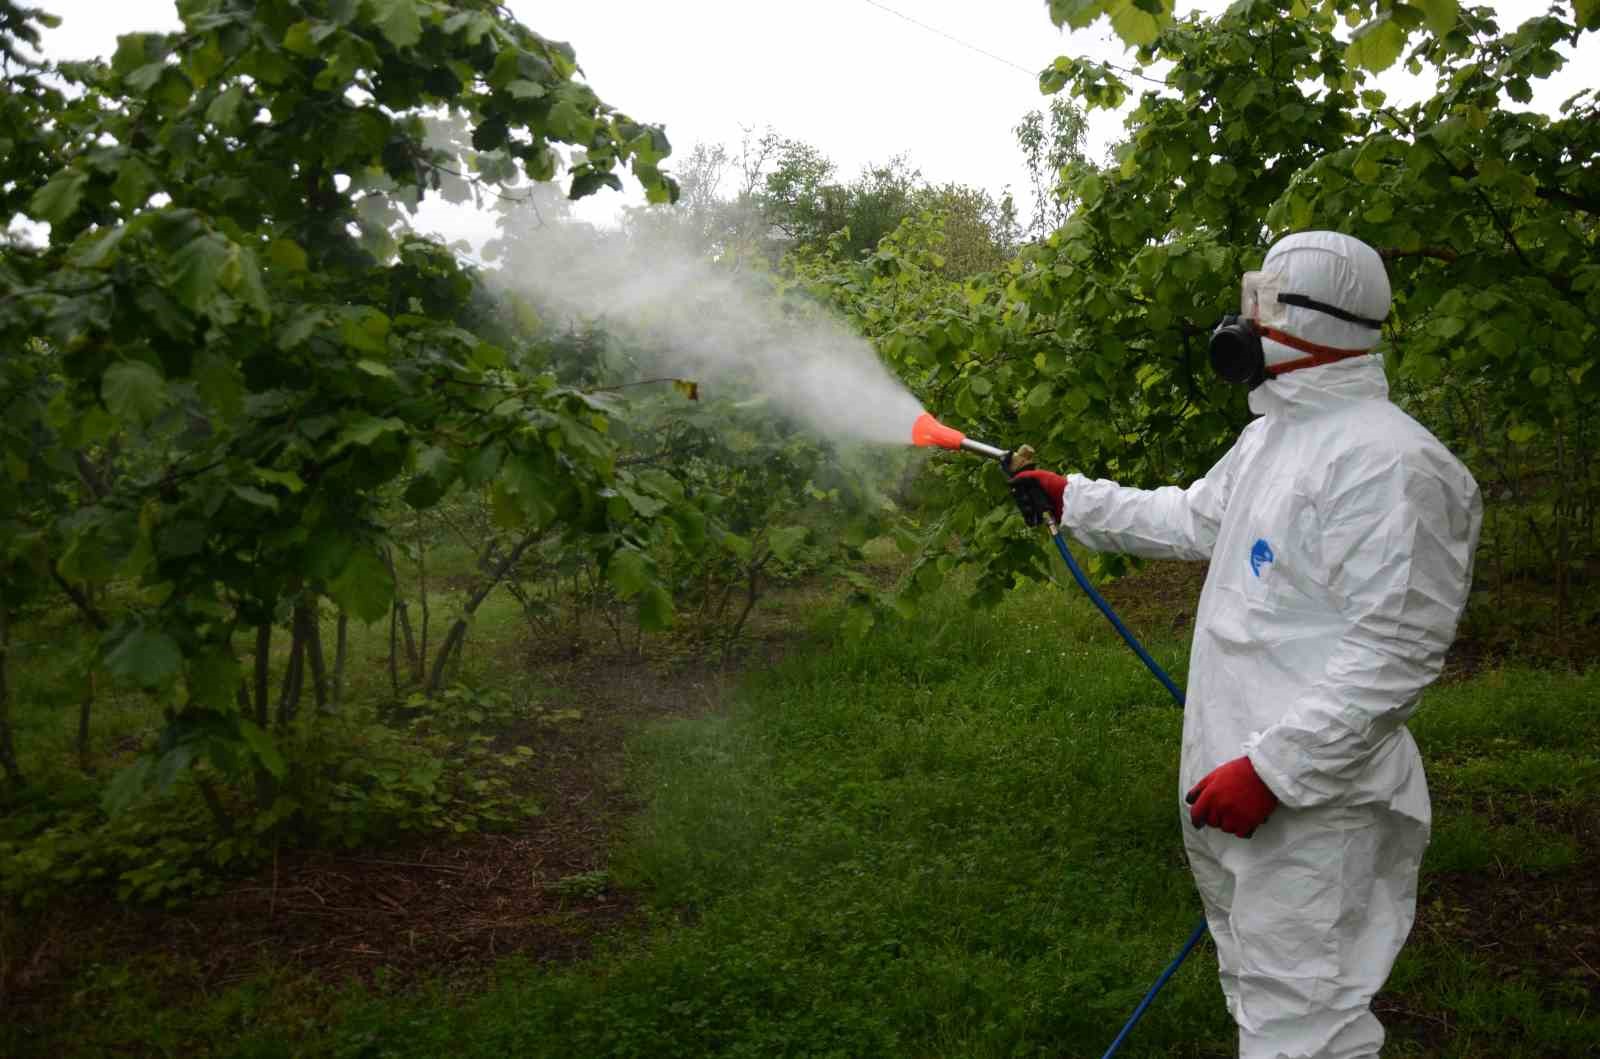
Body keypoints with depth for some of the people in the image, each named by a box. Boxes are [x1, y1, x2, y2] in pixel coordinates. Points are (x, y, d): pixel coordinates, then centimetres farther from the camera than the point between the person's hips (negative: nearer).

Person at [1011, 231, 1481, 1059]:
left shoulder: (1386, 458, -21)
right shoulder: (1271, 434, 11)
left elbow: (1394, 652, -25)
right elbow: (1194, 519, 26)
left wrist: (1272, 768, -26)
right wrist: (1072, 498, 28)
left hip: (1308, 795, -10)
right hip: (1234, 770, 10)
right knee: (1258, 985, 25)